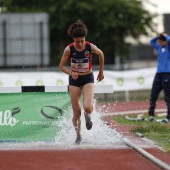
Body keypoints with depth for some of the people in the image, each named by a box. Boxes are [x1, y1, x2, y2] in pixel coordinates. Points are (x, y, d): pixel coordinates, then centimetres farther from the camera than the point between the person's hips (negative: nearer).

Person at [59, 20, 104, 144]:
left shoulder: (91, 47, -14)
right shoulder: (69, 49, -13)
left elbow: (101, 54, 7)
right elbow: (61, 66, -2)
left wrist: (101, 72, 15)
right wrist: (70, 72, -22)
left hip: (88, 79, -1)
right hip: (74, 80, 1)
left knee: (88, 107, -22)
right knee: (76, 112, 2)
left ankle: (88, 116, 16)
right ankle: (78, 136, 21)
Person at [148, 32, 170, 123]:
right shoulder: (160, 47, 16)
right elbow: (152, 42, 32)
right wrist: (158, 36, 16)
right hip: (159, 74, 7)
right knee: (153, 95, 4)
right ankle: (151, 115, 12)